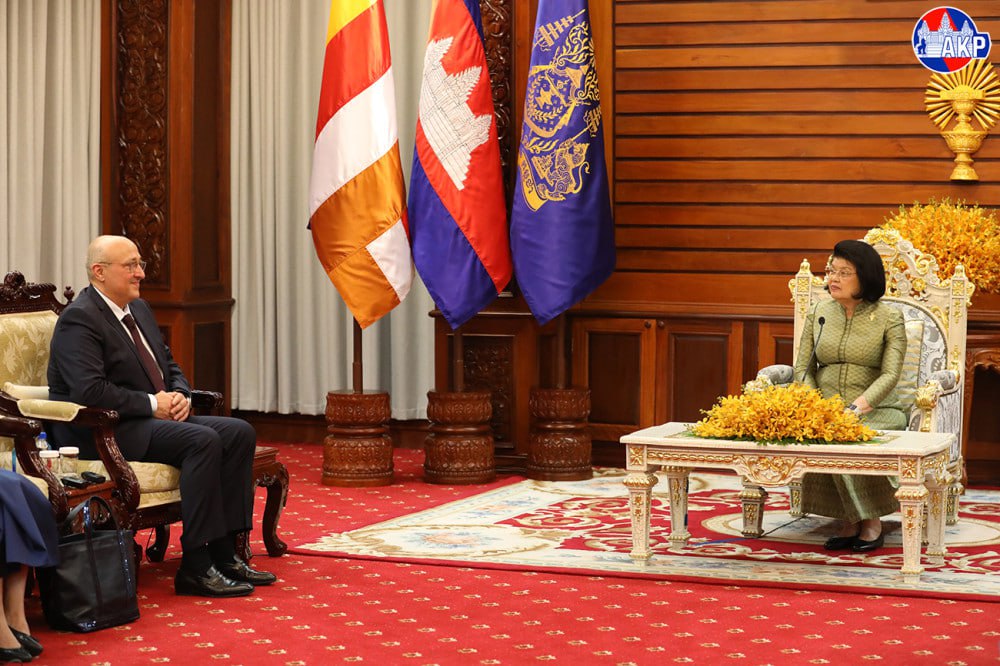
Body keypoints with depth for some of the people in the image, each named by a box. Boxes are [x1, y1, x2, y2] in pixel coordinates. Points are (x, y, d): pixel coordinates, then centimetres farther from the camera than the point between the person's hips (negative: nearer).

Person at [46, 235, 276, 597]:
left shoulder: (139, 309, 16)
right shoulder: (79, 319, -13)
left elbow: (169, 364, 24)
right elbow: (89, 390, -24)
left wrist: (180, 395, 1)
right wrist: (152, 404, -19)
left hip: (154, 418, 10)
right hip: (102, 432, -10)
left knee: (240, 432, -7)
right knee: (203, 441, -29)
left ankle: (224, 554, -8)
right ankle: (196, 567, -25)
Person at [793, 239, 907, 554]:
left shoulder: (889, 318, 1)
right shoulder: (818, 313, 12)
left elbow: (889, 375, -8)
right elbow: (802, 368, 9)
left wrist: (860, 406, -24)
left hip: (873, 411, -3)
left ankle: (861, 519, -17)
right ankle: (860, 519, -17)